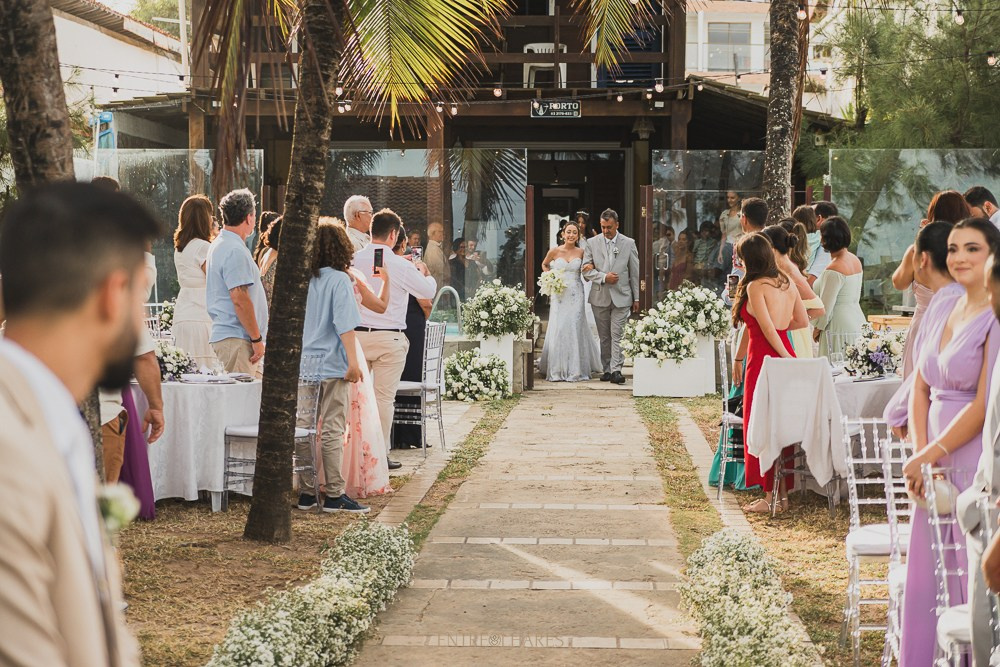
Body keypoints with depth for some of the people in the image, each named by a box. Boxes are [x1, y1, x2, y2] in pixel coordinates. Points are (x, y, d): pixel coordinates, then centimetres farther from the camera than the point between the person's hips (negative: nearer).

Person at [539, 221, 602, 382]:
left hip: (576, 295, 0)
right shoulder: (554, 251, 1)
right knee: (558, 330, -2)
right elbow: (544, 265, 18)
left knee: (575, 329, -1)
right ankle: (557, 370, 8)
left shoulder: (581, 253, 2)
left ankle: (575, 370, 7)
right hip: (559, 295, 0)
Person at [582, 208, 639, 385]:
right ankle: (606, 370, 14)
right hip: (599, 297, 2)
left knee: (617, 335, -8)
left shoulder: (629, 243, 3)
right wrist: (604, 277, -14)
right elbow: (586, 270, 2)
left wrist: (637, 298, 4)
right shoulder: (592, 243, 4)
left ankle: (616, 370, -11)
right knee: (604, 336, 8)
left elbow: (635, 272, 5)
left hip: (621, 297, -2)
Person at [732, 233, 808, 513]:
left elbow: (767, 328, -17)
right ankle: (783, 493, 18)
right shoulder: (786, 282, 10)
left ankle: (770, 497, 2)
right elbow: (803, 321, 15)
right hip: (786, 356, 8)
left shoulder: (755, 286, -11)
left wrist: (785, 357, -12)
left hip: (764, 359, -8)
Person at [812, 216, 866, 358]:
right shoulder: (855, 260, 7)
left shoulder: (833, 271, -20)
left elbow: (826, 307, -16)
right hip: (857, 321, 9)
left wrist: (817, 329, -1)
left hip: (840, 328, -9)